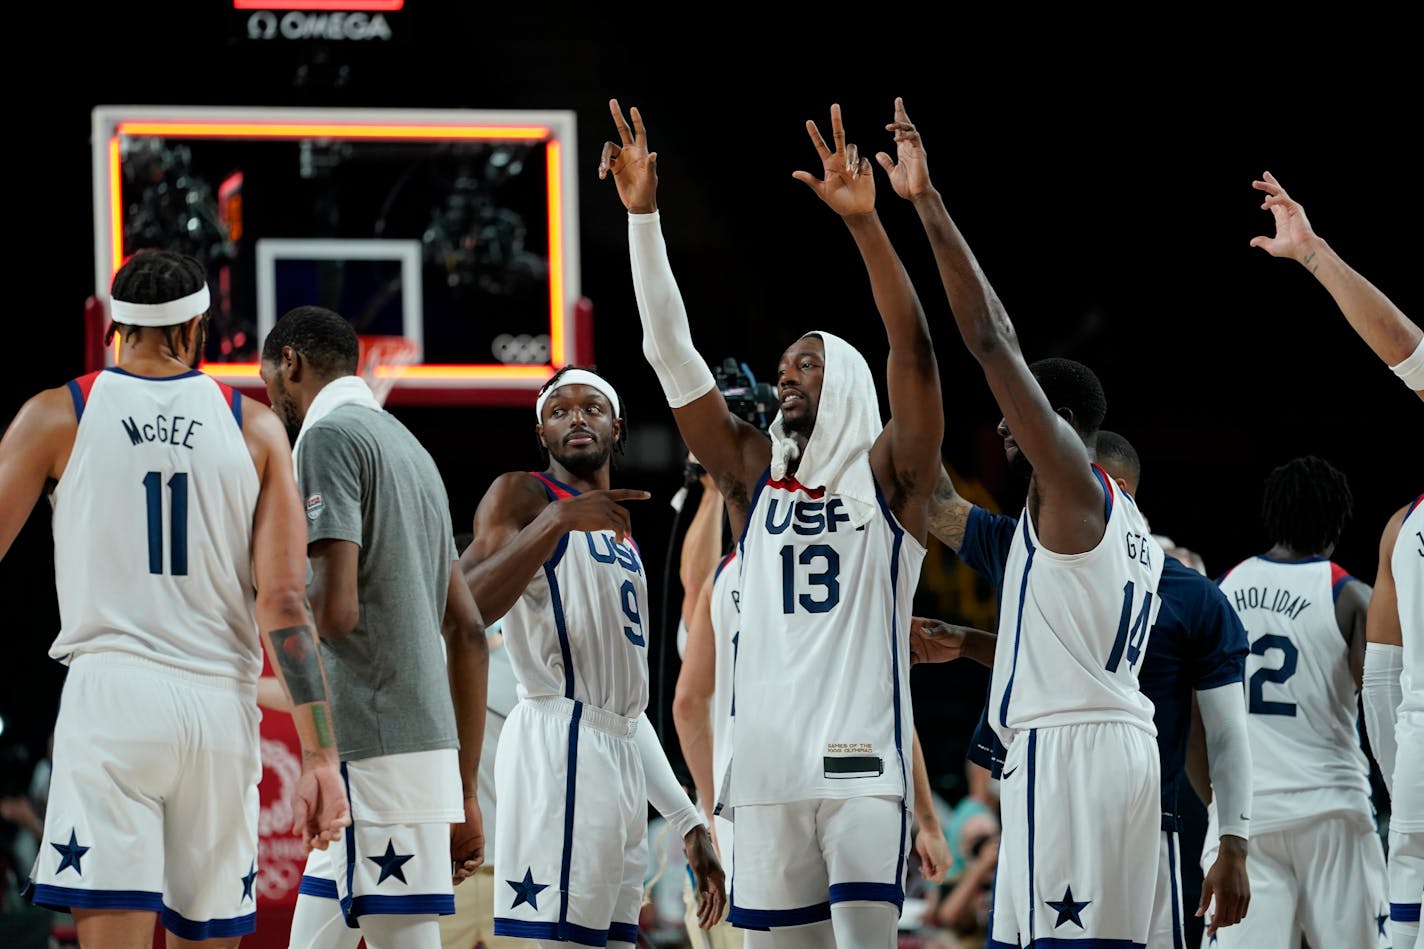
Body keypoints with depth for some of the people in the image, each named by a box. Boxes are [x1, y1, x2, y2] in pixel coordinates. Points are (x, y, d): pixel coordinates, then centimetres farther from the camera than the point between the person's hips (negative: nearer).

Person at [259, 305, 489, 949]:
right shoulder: (410, 447, 22)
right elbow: (468, 634, 21)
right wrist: (466, 793, 22)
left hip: (372, 756, -9)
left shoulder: (329, 435, -6)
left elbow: (336, 611, -17)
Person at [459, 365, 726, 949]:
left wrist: (687, 820, 23)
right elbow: (461, 612, -17)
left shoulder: (620, 533, 27)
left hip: (622, 750, 9)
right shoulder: (521, 496, 2)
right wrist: (557, 520, -24)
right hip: (560, 742, -9)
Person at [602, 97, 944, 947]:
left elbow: (913, 351, -10)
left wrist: (865, 222, -22)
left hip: (860, 760, -4)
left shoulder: (887, 474, 4)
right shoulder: (754, 476, 15)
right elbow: (673, 354, 10)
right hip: (769, 762, 4)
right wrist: (643, 216, 2)